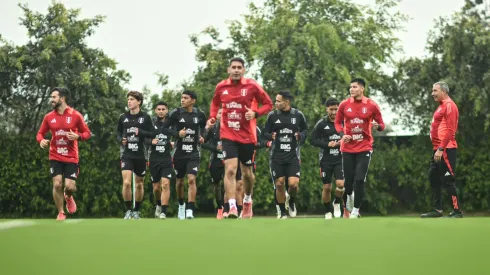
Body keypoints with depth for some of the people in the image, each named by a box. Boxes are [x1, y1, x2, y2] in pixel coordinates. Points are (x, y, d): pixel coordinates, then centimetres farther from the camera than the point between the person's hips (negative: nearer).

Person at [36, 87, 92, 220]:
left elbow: (87, 133, 1)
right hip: (55, 157, 2)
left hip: (71, 157, -2)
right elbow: (40, 133, 11)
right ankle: (60, 213, 9)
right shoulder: (49, 117, 1)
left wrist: (77, 136, -20)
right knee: (57, 184, -10)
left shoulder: (75, 115, -5)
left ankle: (68, 197, 31)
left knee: (70, 187, -8)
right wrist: (41, 140, -12)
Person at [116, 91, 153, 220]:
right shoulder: (123, 117, 5)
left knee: (139, 184, 9)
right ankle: (128, 210, -3)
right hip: (126, 154, 0)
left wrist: (141, 132, -19)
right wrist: (121, 140, -4)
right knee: (126, 183, -15)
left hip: (141, 155, 0)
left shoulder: (145, 117, 0)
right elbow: (118, 132, 17)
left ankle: (136, 211, 23)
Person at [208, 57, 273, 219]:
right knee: (230, 170, -18)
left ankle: (247, 201, 40)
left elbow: (268, 104, 0)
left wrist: (255, 113, -18)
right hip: (228, 136, 0)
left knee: (247, 173, 13)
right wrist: (212, 117, 2)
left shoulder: (252, 86, -6)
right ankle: (232, 208, -22)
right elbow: (215, 103, 20)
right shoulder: (221, 87, 1)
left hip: (247, 136, 0)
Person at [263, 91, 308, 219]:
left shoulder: (298, 115, 1)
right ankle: (283, 213, 16)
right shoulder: (272, 115, 1)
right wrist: (271, 136, -13)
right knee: (279, 184, 0)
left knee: (293, 184, -12)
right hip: (277, 156, 1)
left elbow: (305, 130, 14)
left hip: (293, 155, -1)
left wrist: (301, 136, -6)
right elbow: (265, 133, 8)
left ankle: (292, 203, 20)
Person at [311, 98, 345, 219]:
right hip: (326, 160, 0)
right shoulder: (321, 124, -2)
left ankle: (337, 203, 13)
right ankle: (328, 211, 21)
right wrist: (327, 144, -15)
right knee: (327, 187, 3)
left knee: (341, 184, -16)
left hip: (340, 159, 0)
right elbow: (313, 140, -2)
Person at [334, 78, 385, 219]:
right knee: (348, 180, 4)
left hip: (364, 148, -2)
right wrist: (342, 134, -7)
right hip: (347, 148, 2)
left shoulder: (371, 105, -4)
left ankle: (356, 210, 4)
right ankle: (350, 196, 38)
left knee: (360, 180, -9)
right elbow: (338, 122, 11)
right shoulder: (344, 105, 1)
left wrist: (377, 126, -21)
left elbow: (381, 124, 3)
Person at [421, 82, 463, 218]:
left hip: (445, 150, -11)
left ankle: (457, 211, -7)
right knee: (434, 178, 13)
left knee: (448, 180, -9)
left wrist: (441, 149, -22)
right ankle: (437, 210, 18)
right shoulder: (441, 106, 19)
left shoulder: (449, 105, -12)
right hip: (438, 149, 11)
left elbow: (450, 130, -20)